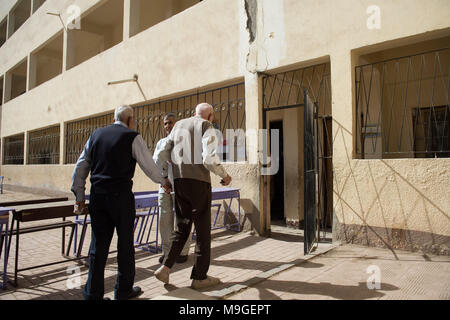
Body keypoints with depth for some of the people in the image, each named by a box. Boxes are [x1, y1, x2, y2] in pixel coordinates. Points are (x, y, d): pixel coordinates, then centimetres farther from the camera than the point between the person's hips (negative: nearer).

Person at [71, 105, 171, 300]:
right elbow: (148, 165, 0)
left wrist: (79, 196, 17)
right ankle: (124, 290, 21)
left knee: (98, 243, 10)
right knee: (125, 242, 9)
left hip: (97, 195, 5)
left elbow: (81, 167, 13)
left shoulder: (96, 135, 13)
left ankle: (93, 293, 16)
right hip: (120, 195, -5)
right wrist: (163, 182, 17)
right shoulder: (133, 137, -3)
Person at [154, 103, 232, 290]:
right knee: (202, 230, 5)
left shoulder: (178, 125, 18)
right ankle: (199, 277, 13)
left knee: (182, 227, 18)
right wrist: (224, 175, -1)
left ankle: (166, 267, 8)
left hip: (178, 182, 6)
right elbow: (209, 158, -16)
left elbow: (162, 155, 14)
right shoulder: (206, 127, -2)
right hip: (198, 182, -6)